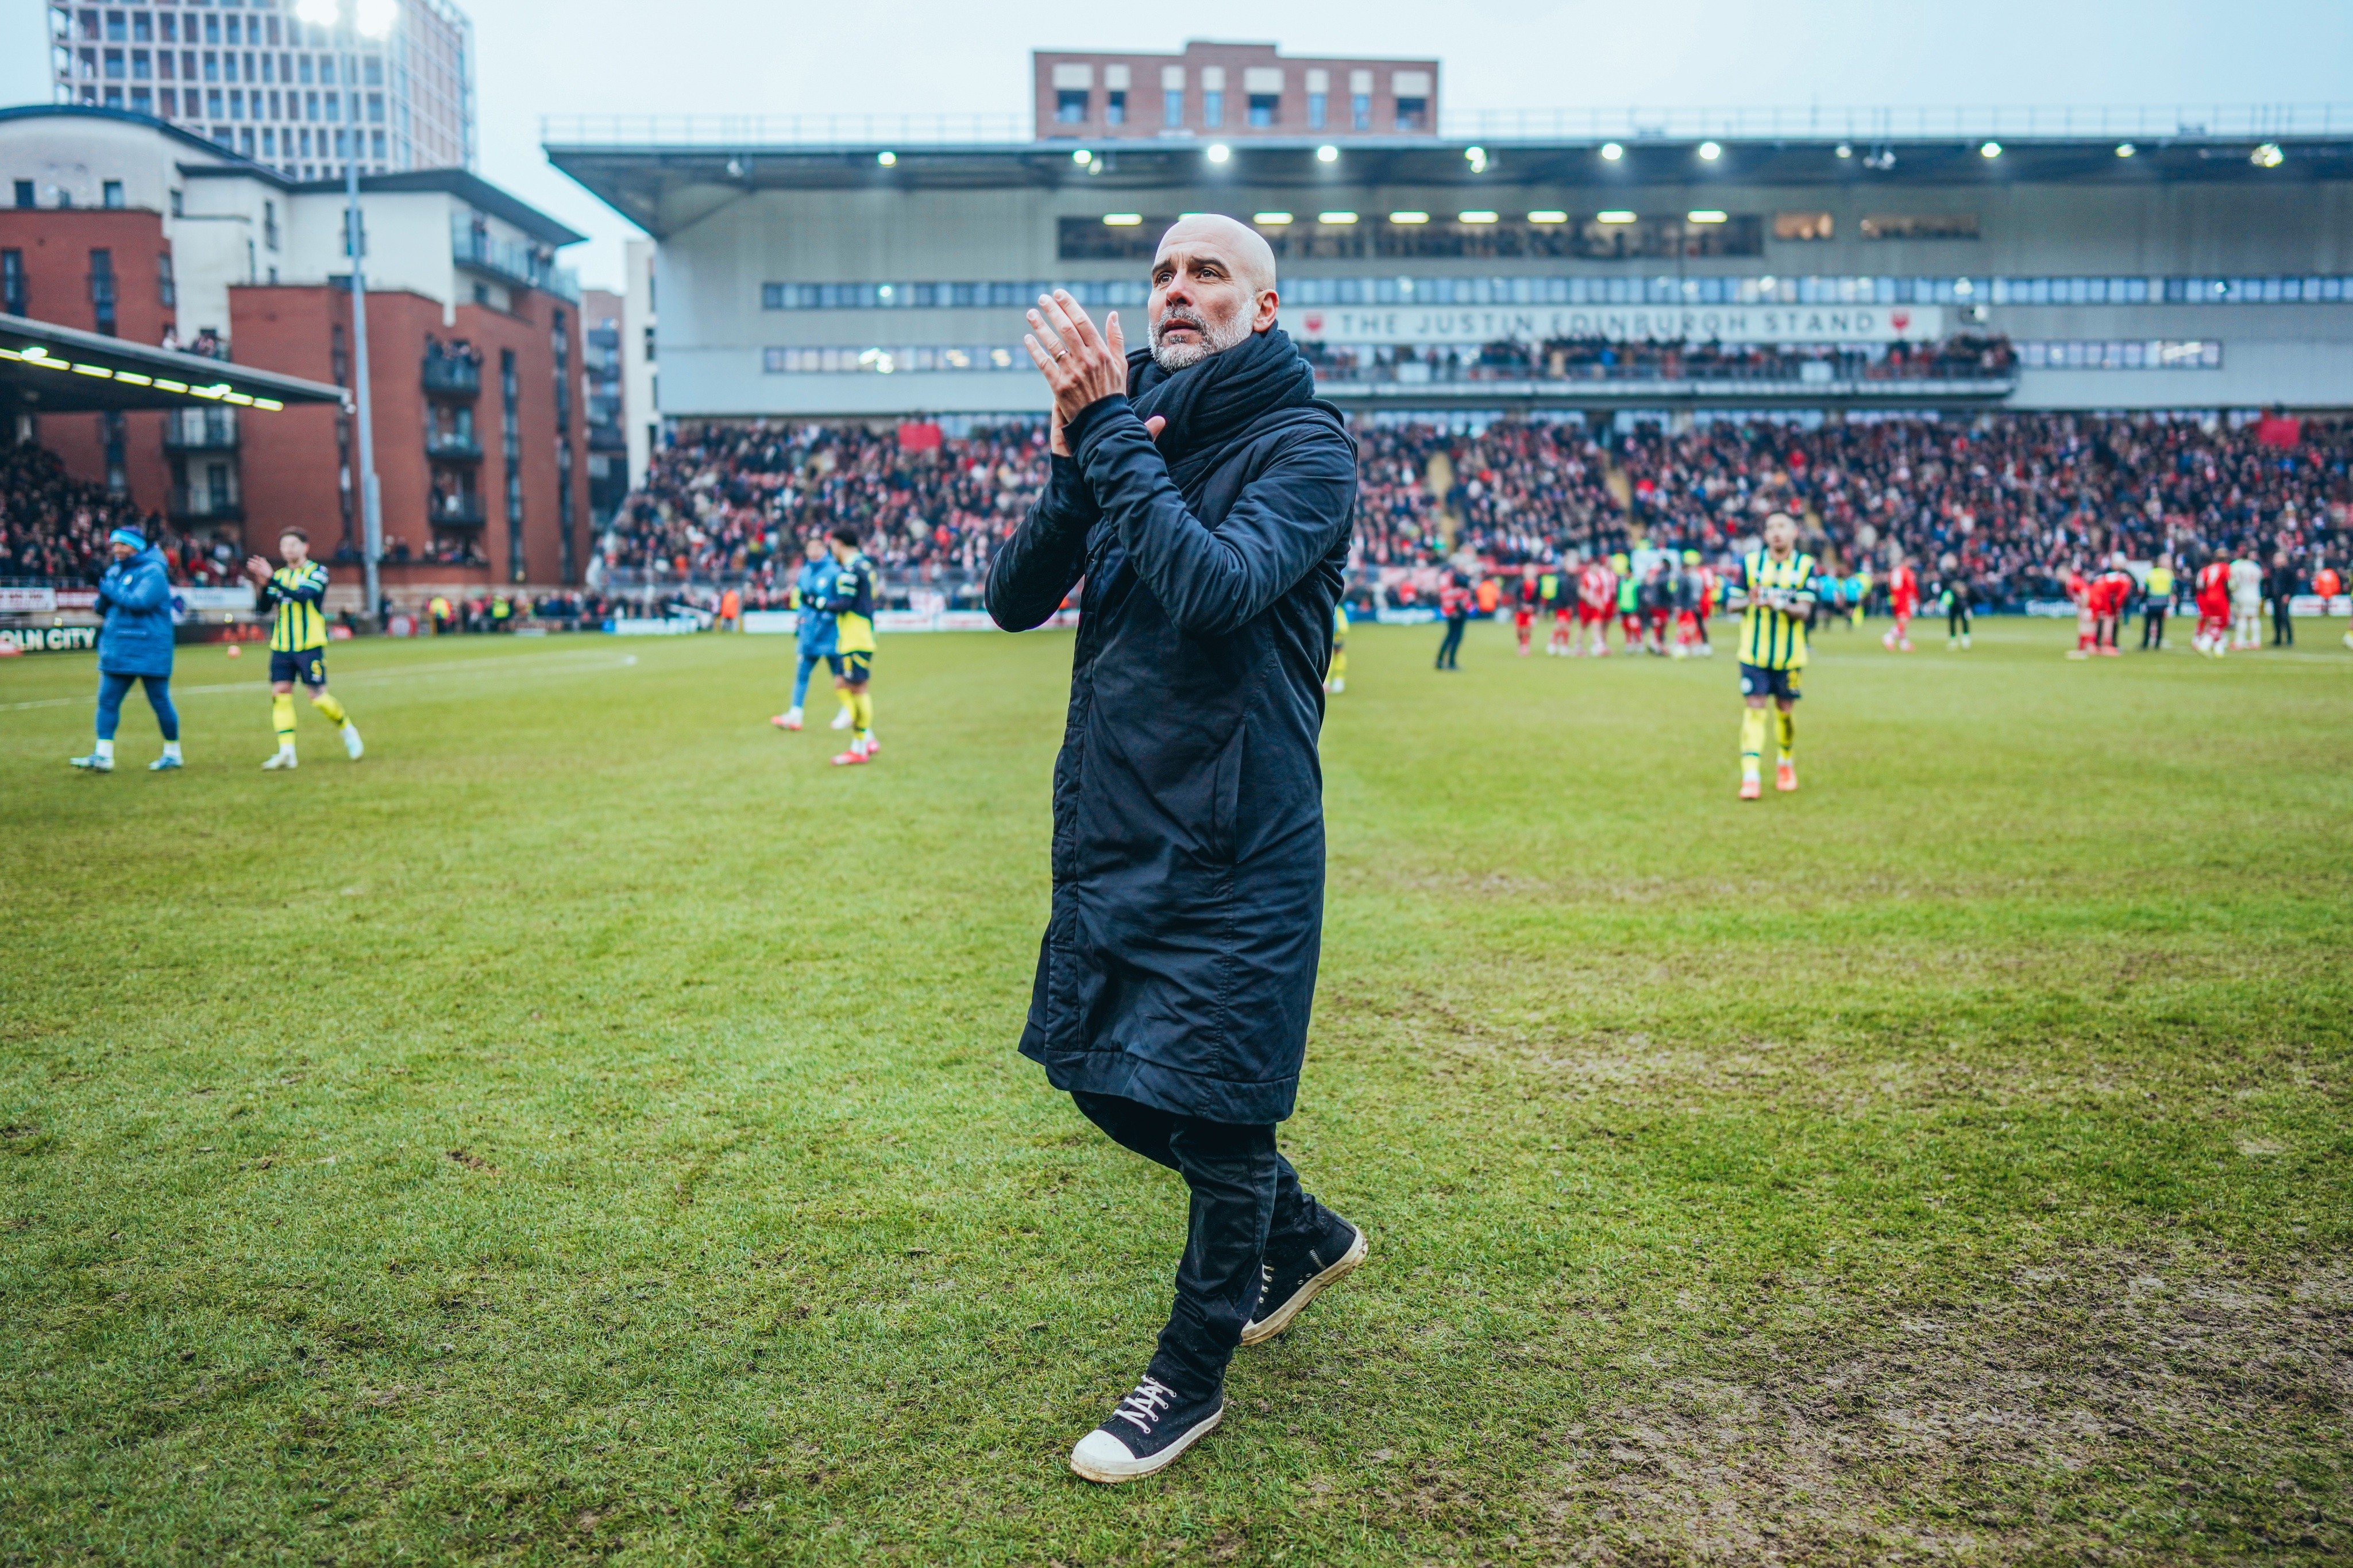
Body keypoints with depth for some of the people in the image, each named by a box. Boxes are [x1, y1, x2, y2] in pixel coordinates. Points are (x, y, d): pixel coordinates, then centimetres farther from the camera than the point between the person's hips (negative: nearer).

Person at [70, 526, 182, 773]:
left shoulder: (153, 572, -10)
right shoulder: (115, 571, 14)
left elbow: (139, 602, -24)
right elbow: (103, 608, 17)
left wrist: (110, 588, -14)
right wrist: (103, 598, -5)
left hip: (149, 651, -8)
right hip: (117, 651, 8)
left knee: (160, 701, 1)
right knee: (107, 701, 2)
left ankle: (173, 754, 13)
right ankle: (103, 756, 3)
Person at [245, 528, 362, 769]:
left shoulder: (317, 571, -1)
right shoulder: (280, 575, 15)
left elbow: (304, 595, -20)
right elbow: (263, 606, 4)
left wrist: (271, 578, -28)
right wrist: (261, 585, -15)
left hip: (310, 645, -5)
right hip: (281, 647, 5)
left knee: (318, 697, -6)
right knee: (280, 693, -7)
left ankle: (348, 730, 19)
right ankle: (287, 752, -11)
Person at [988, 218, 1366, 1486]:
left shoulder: (1301, 444, -8)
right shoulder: (1129, 424, 10)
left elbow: (1218, 586, -26)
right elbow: (1014, 600, 4)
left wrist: (1113, 436, -19)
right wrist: (1074, 456, -10)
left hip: (1233, 840, -7)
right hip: (1108, 823, 7)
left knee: (1211, 1106, 2)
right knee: (1107, 1075, 17)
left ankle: (1192, 1378, 25)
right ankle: (1304, 1238, 41)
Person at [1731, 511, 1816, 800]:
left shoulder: (1805, 565, -2)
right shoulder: (1750, 562, 0)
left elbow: (1805, 610, -9)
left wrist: (1783, 605, -30)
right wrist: (1751, 601, -19)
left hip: (1790, 654, 0)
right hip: (1754, 652, 0)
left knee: (1785, 709, 9)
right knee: (1755, 708, -9)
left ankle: (1786, 765, 34)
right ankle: (1750, 776, -12)